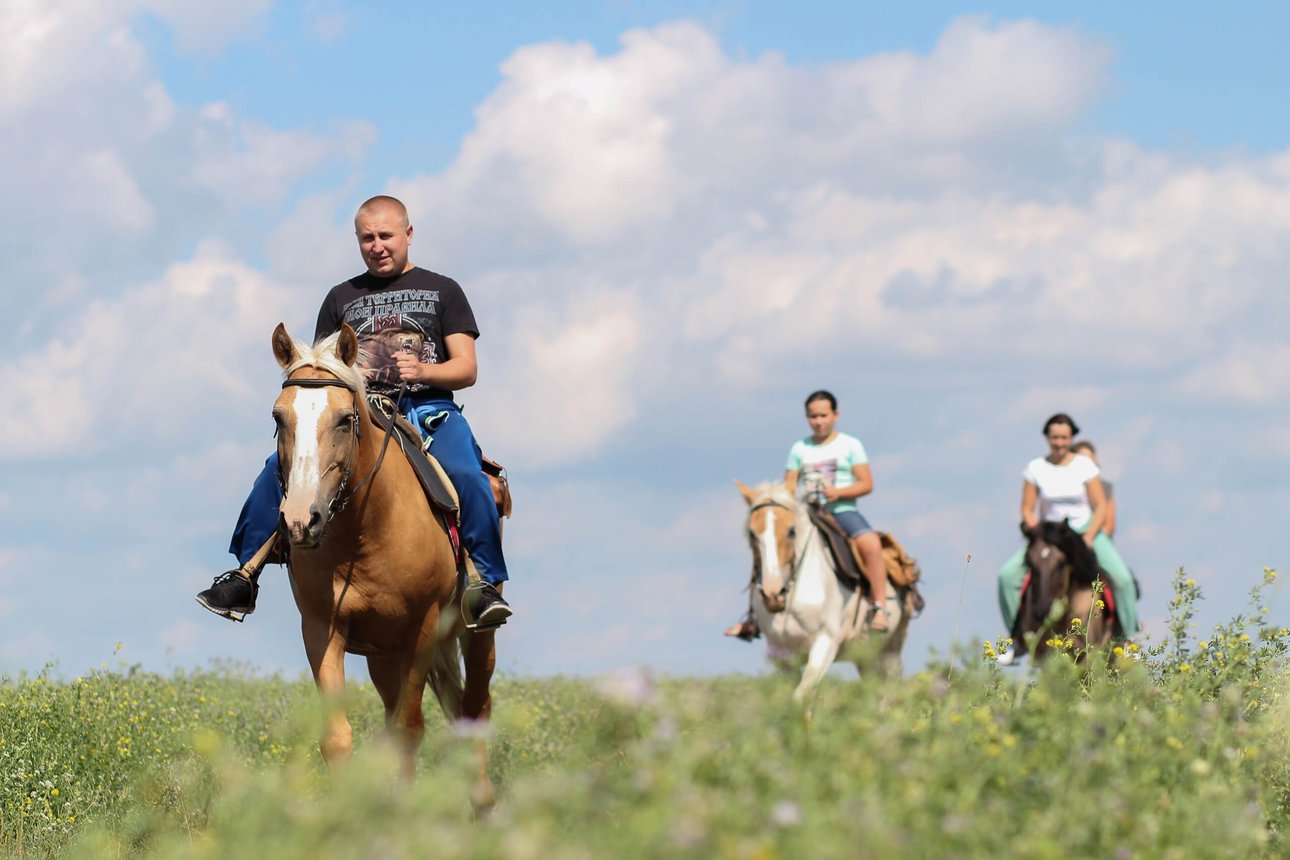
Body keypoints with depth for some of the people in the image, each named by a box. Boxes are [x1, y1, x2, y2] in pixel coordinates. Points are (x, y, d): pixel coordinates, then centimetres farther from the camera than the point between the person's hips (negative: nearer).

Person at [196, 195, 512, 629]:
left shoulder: (442, 291, 15)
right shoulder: (342, 297, 22)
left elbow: (467, 369, 6)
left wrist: (424, 371, -15)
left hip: (428, 409, -2)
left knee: (465, 475, -34)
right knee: (280, 468, -20)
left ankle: (486, 582, -25)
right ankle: (245, 573, -13)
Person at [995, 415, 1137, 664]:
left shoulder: (1084, 465, -5)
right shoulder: (1035, 468, 0)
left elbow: (1100, 508, -5)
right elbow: (1027, 510, 3)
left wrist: (1088, 538, -18)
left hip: (1085, 530, -2)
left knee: (1121, 577, -24)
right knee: (1008, 574, -18)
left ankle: (1129, 638, -6)